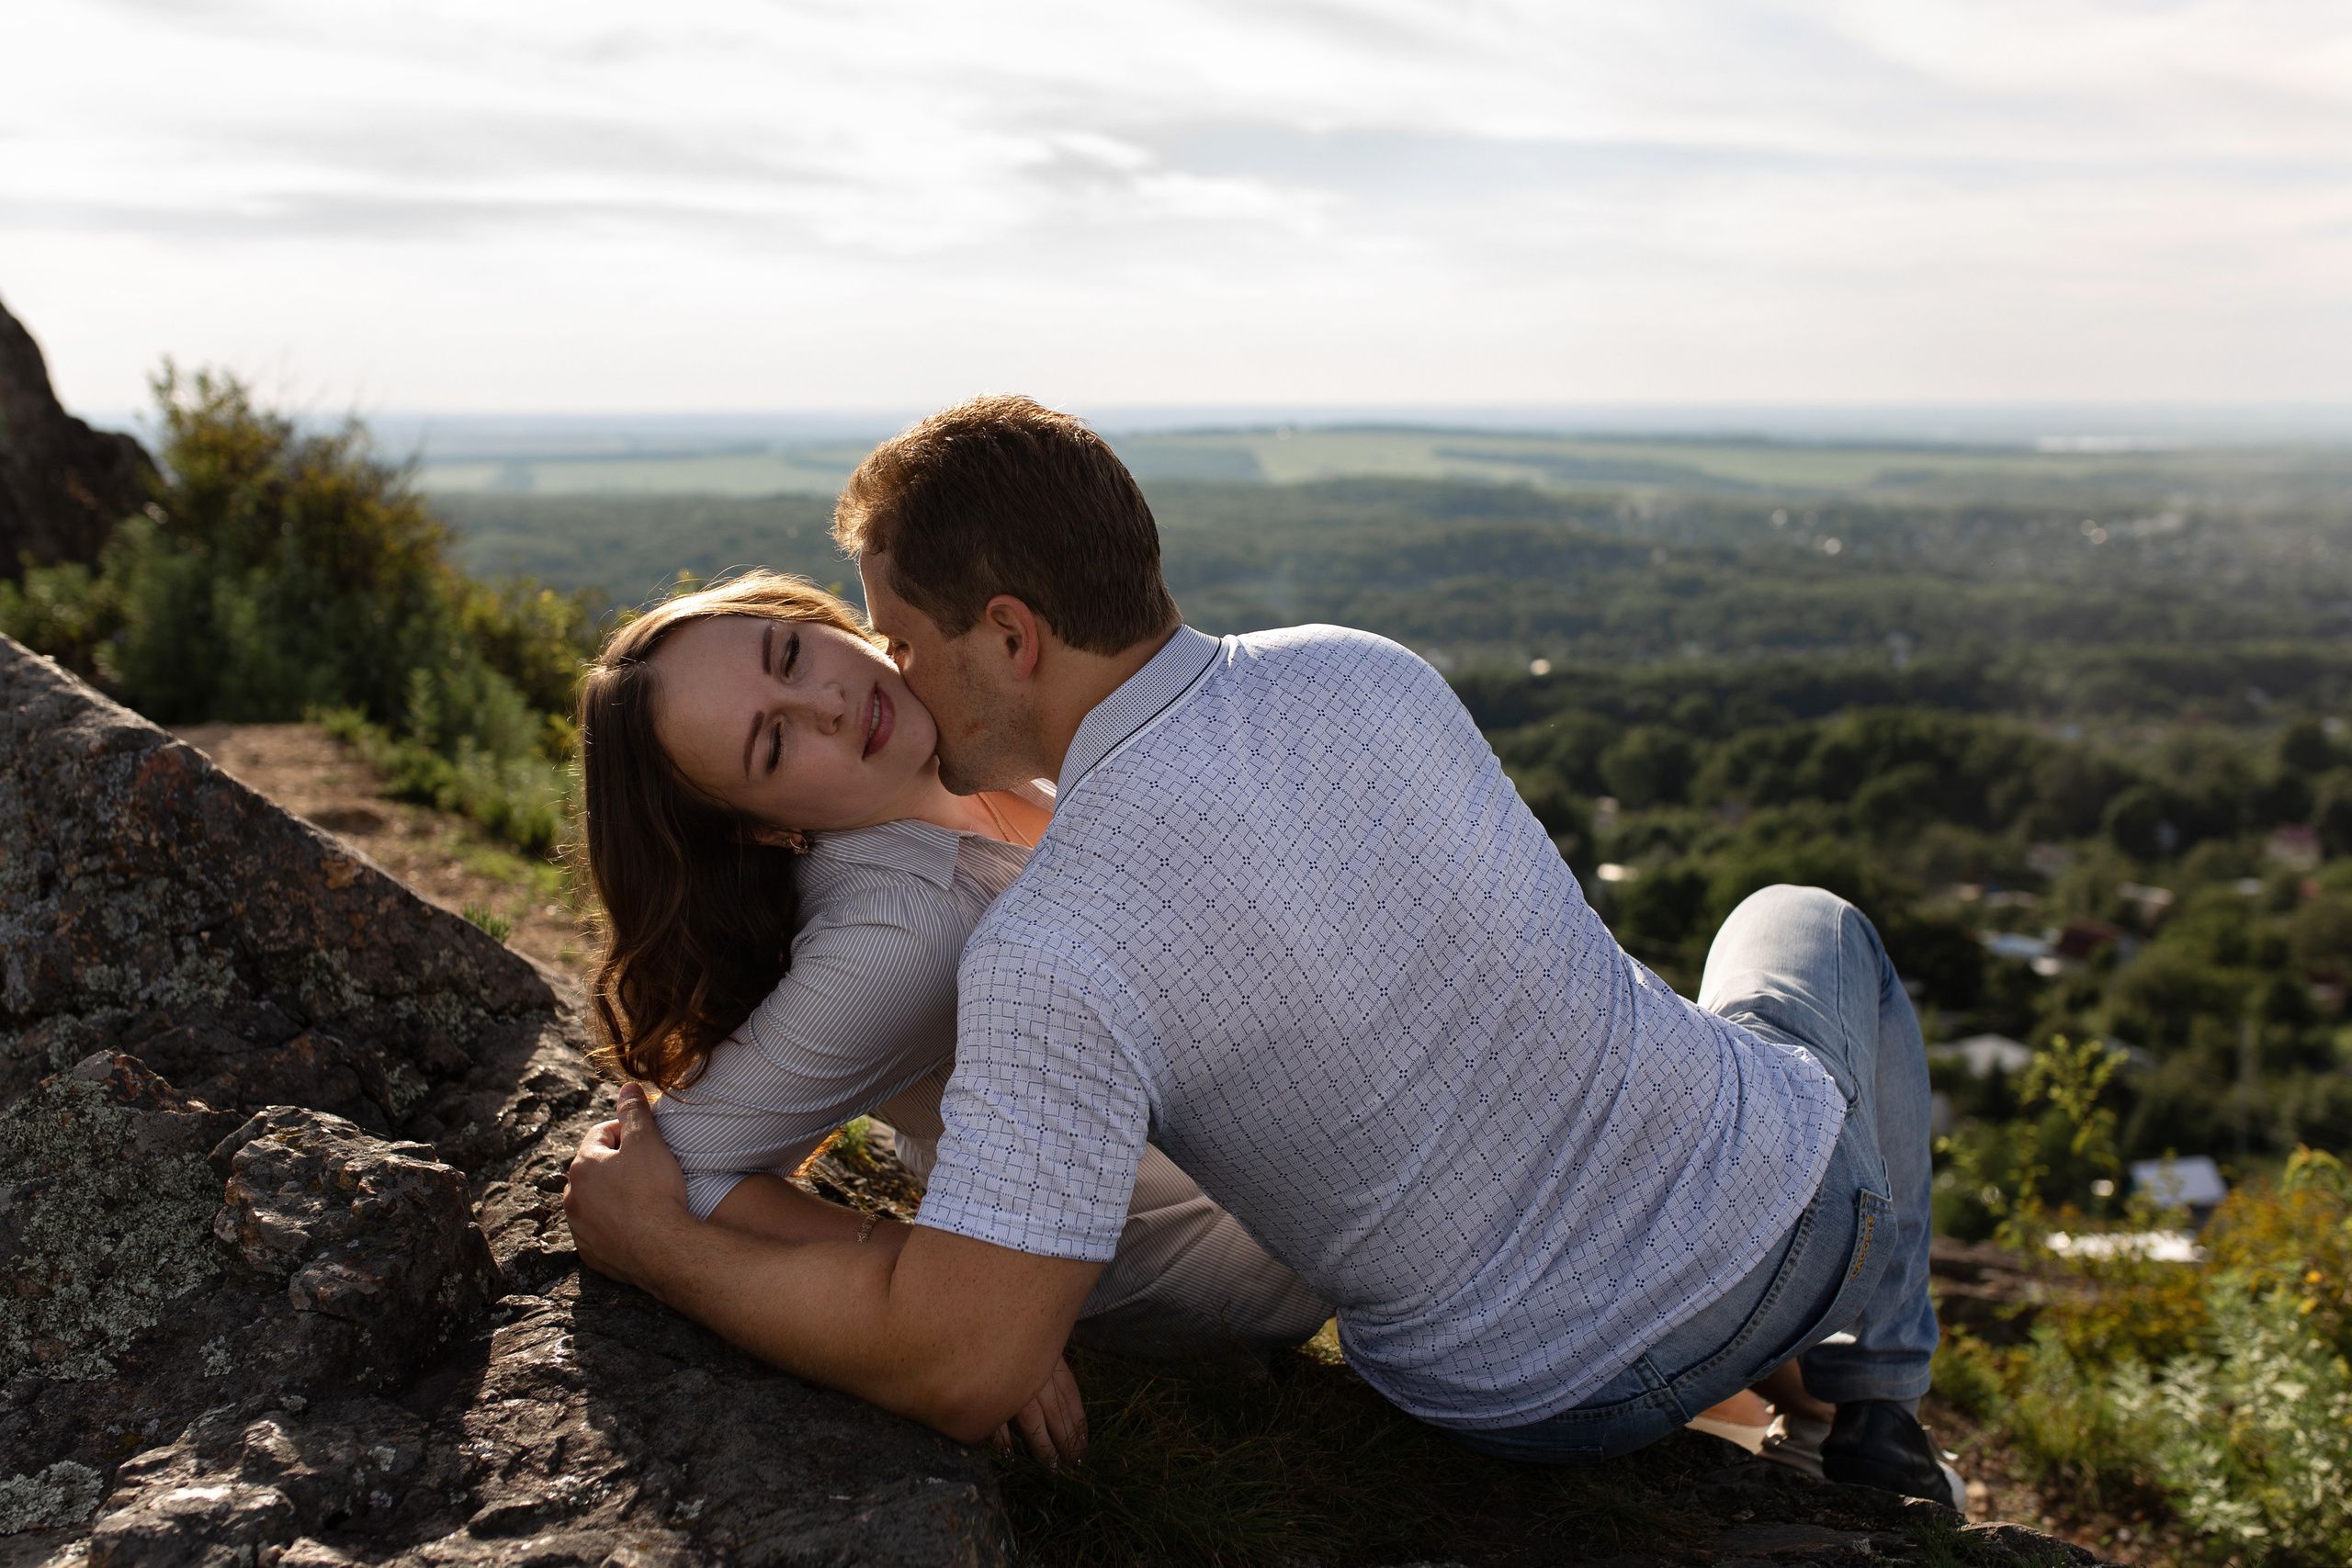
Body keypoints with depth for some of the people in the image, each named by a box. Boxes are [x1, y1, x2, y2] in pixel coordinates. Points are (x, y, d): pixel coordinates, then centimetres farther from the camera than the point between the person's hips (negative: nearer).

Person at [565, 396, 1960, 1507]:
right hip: (1794, 1208, 2)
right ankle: (1877, 1393, 37)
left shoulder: (1051, 959, -29)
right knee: (1809, 924, 36)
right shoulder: (1370, 672, -12)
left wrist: (654, 1240, -15)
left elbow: (959, 1366, -30)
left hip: (1543, 1403, -1)